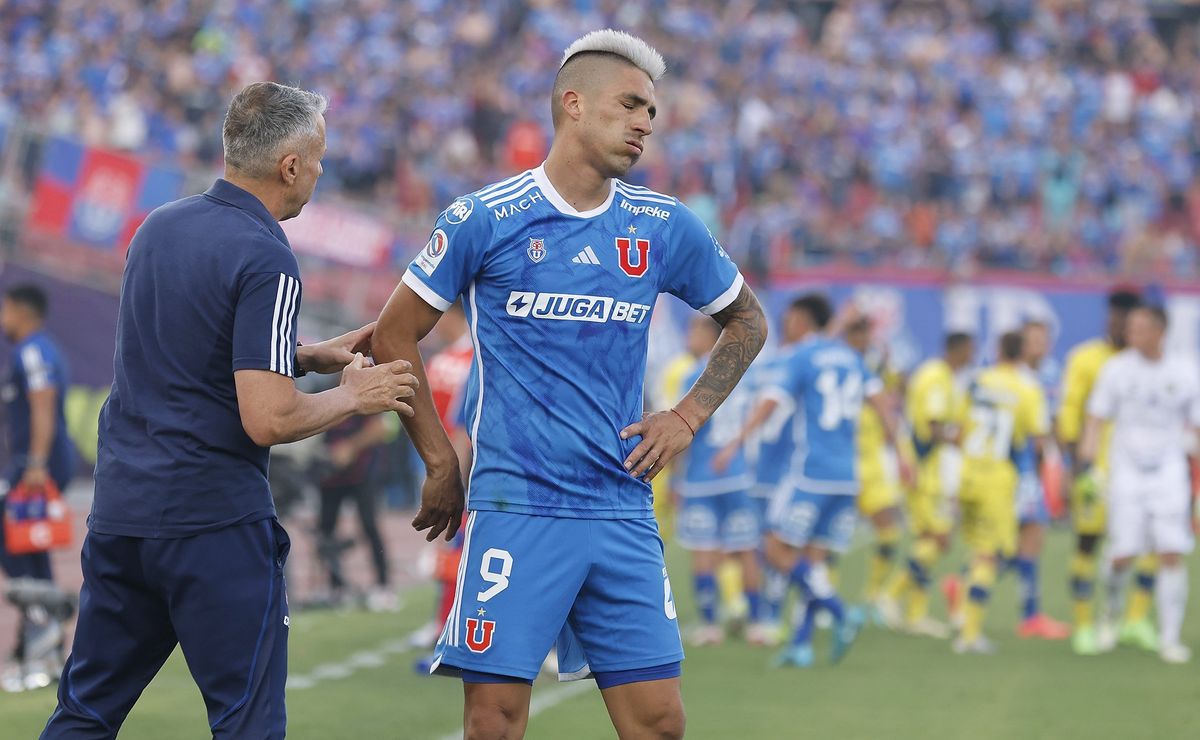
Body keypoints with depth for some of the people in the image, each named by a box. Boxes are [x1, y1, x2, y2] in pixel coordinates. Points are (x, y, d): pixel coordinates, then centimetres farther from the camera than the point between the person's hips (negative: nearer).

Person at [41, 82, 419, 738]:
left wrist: (311, 356, 20)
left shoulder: (157, 227, 10)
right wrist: (354, 396, -2)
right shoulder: (265, 259, -14)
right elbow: (267, 419, -20)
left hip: (118, 506, 7)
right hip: (214, 523, -7)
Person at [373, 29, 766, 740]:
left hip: (624, 514, 3)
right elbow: (396, 335, 6)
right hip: (516, 512, -3)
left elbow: (747, 321, 23)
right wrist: (441, 463, 4)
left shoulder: (666, 226, 7)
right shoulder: (485, 219, -2)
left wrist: (688, 417, 10)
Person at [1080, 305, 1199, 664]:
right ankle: (1111, 614, 24)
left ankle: (1170, 638, -1)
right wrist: (1086, 463, -9)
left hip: (1169, 475, 0)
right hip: (1126, 473, 0)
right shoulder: (1117, 369, 0)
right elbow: (1096, 419, 2)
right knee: (1124, 555, -6)